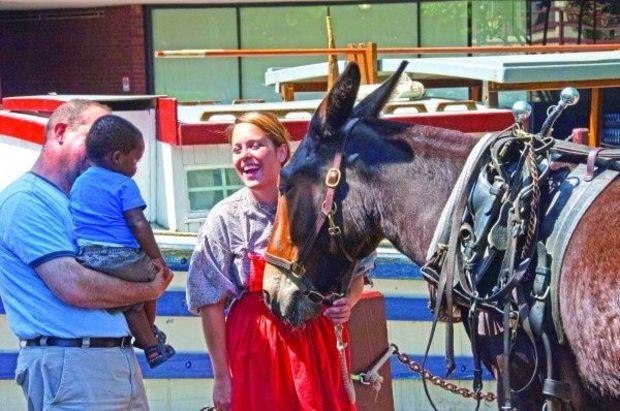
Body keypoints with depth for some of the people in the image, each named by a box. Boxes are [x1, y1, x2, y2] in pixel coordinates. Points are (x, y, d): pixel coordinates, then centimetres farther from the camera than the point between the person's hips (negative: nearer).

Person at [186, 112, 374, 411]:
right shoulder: (225, 219, -7)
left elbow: (356, 273, 8)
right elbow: (210, 302, -5)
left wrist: (348, 302, -14)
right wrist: (222, 377, -6)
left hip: (318, 341, 1)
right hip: (256, 348, -1)